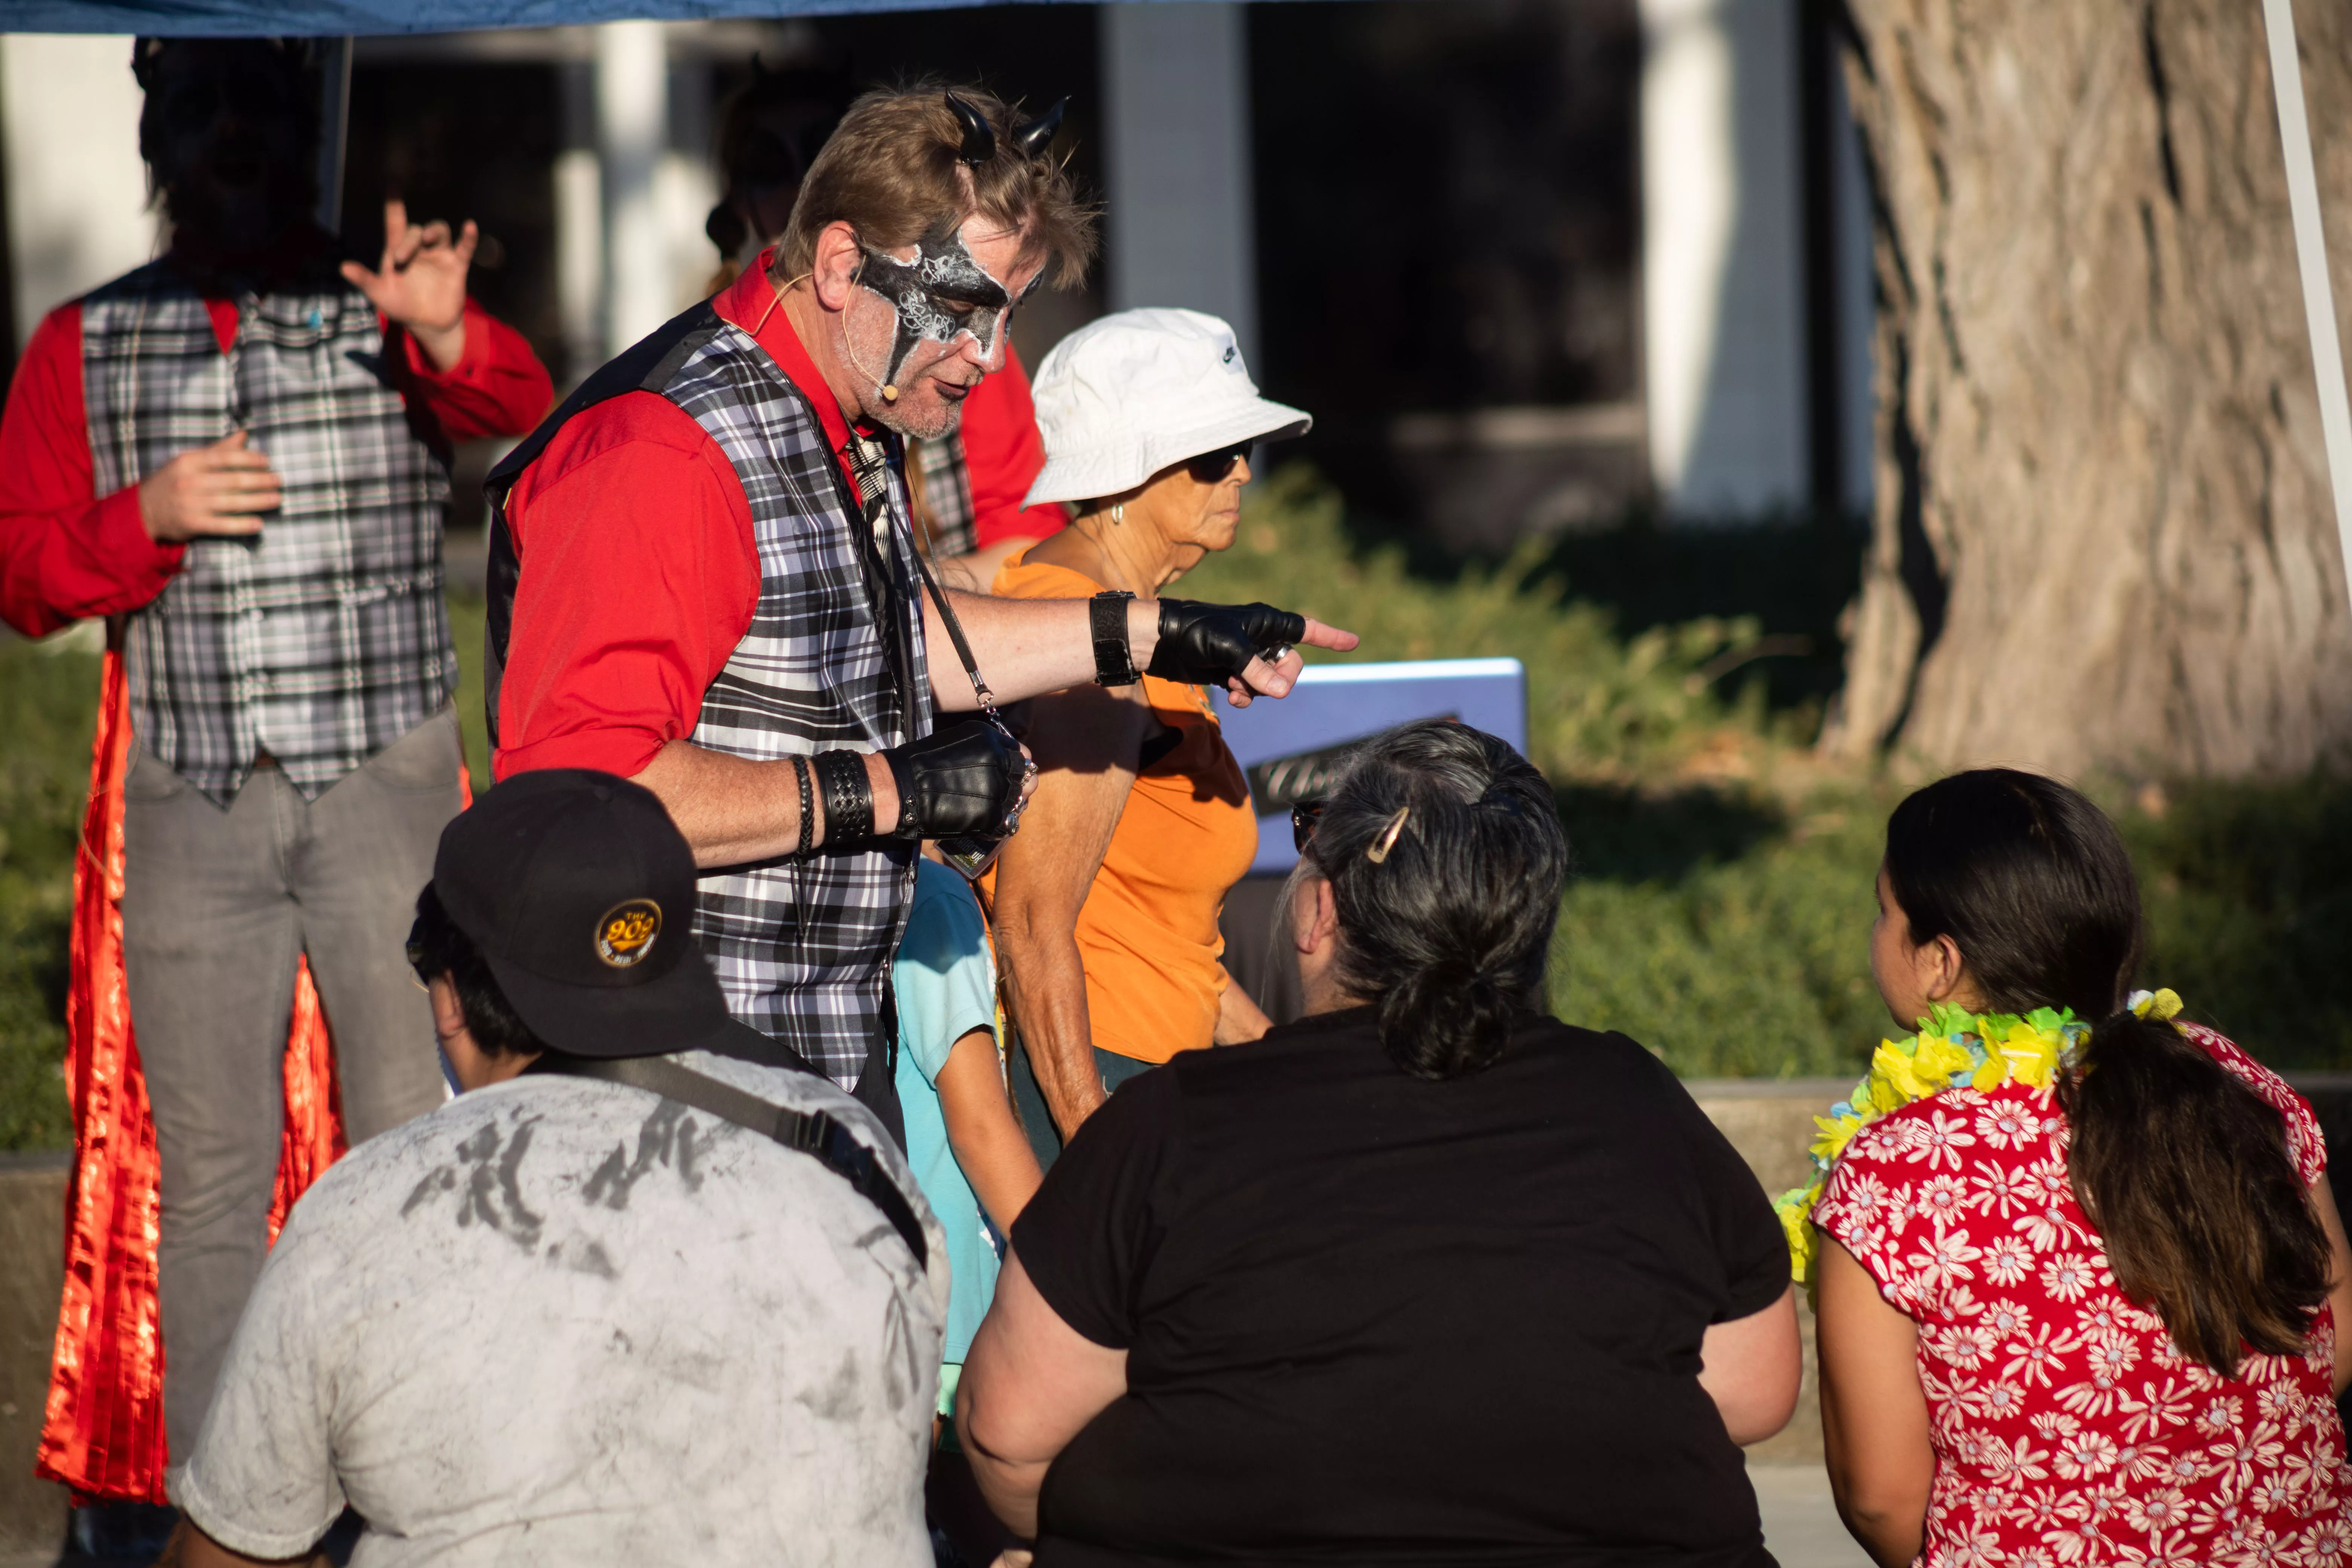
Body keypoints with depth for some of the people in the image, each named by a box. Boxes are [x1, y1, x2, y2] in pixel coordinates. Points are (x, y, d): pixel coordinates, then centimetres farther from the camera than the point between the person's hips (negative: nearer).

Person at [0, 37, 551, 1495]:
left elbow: (523, 413, -17)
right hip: (189, 799, 2)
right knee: (209, 1175, 5)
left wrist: (447, 339, -39)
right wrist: (147, 519, -11)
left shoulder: (395, 316, 4)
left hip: (387, 785, -2)